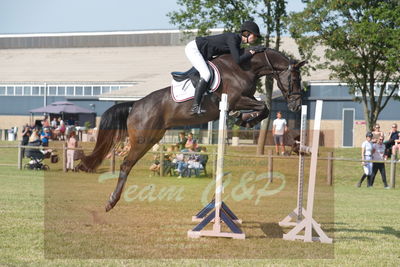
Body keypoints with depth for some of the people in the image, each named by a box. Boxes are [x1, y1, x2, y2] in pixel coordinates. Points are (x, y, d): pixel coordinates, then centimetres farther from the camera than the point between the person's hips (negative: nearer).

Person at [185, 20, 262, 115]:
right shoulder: (232, 39, -22)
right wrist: (252, 52, -19)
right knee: (206, 74, -23)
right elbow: (238, 60, -30)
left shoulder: (237, 41, 6)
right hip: (193, 48, -11)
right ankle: (195, 107, -25)